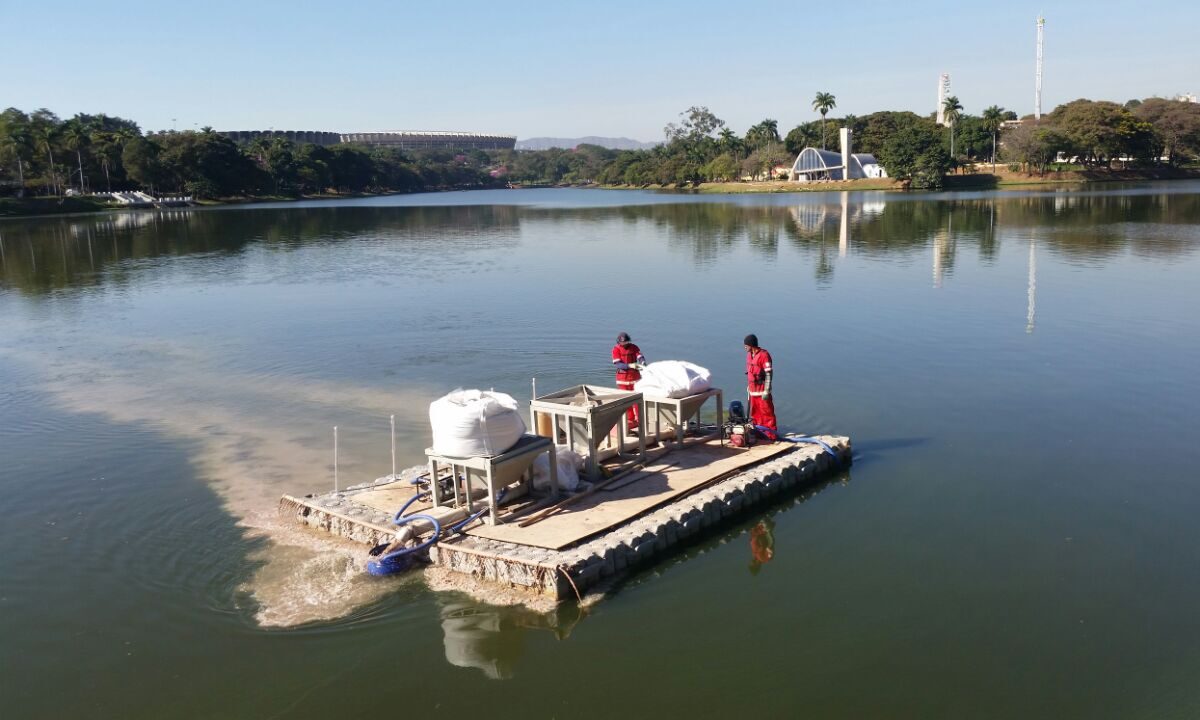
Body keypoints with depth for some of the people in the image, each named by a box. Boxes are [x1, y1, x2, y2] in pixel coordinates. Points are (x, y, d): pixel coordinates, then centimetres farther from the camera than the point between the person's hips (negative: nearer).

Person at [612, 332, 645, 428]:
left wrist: (642, 362, -39)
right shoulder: (616, 349, -11)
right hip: (622, 378, -1)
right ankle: (631, 420, 14)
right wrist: (630, 365, -33)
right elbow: (618, 364, -19)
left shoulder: (634, 347, -3)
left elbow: (640, 357, -15)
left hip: (635, 376, 1)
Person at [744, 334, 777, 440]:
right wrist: (748, 386, 22)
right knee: (755, 412, 14)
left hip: (762, 390, -8)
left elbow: (769, 374, -18)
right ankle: (759, 432, 24)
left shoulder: (764, 355, -17)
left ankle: (772, 434, 3)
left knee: (767, 412, -3)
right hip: (753, 390, 8)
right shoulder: (749, 355, 10)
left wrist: (766, 391, -19)